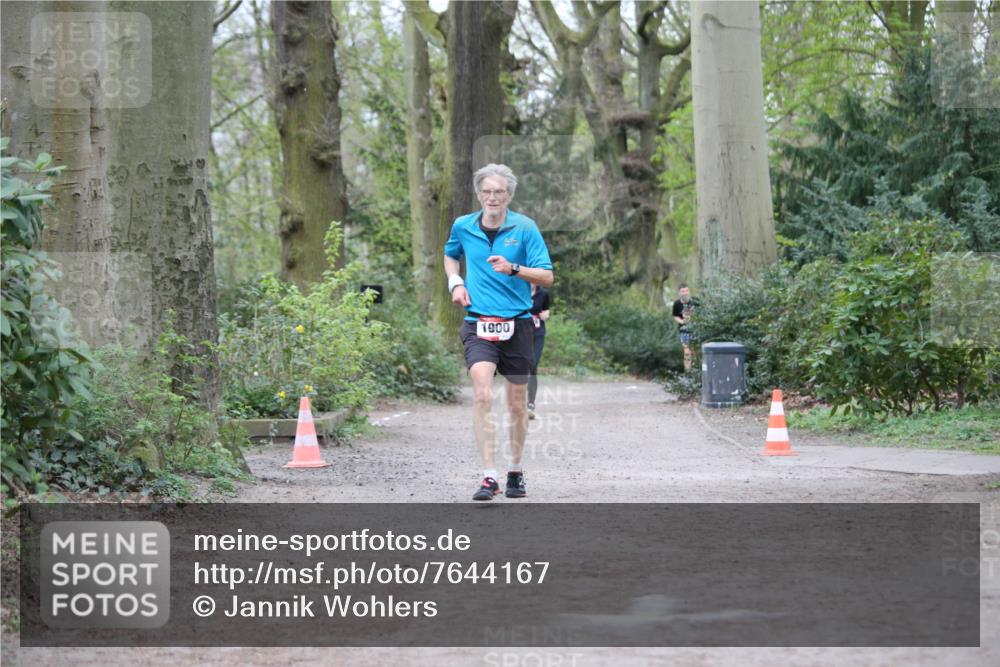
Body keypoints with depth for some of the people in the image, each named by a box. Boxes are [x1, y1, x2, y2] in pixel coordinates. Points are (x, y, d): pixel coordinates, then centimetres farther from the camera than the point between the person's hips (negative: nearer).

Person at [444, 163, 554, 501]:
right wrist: (455, 282, 8)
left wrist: (513, 268, -22)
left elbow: (547, 277, -6)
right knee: (482, 395, -19)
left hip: (517, 324, 0)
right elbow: (450, 255, 27)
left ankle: (516, 471, 30)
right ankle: (489, 477, -20)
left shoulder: (525, 227, -3)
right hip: (478, 322, 0)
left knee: (517, 404, 9)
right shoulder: (462, 226, 4)